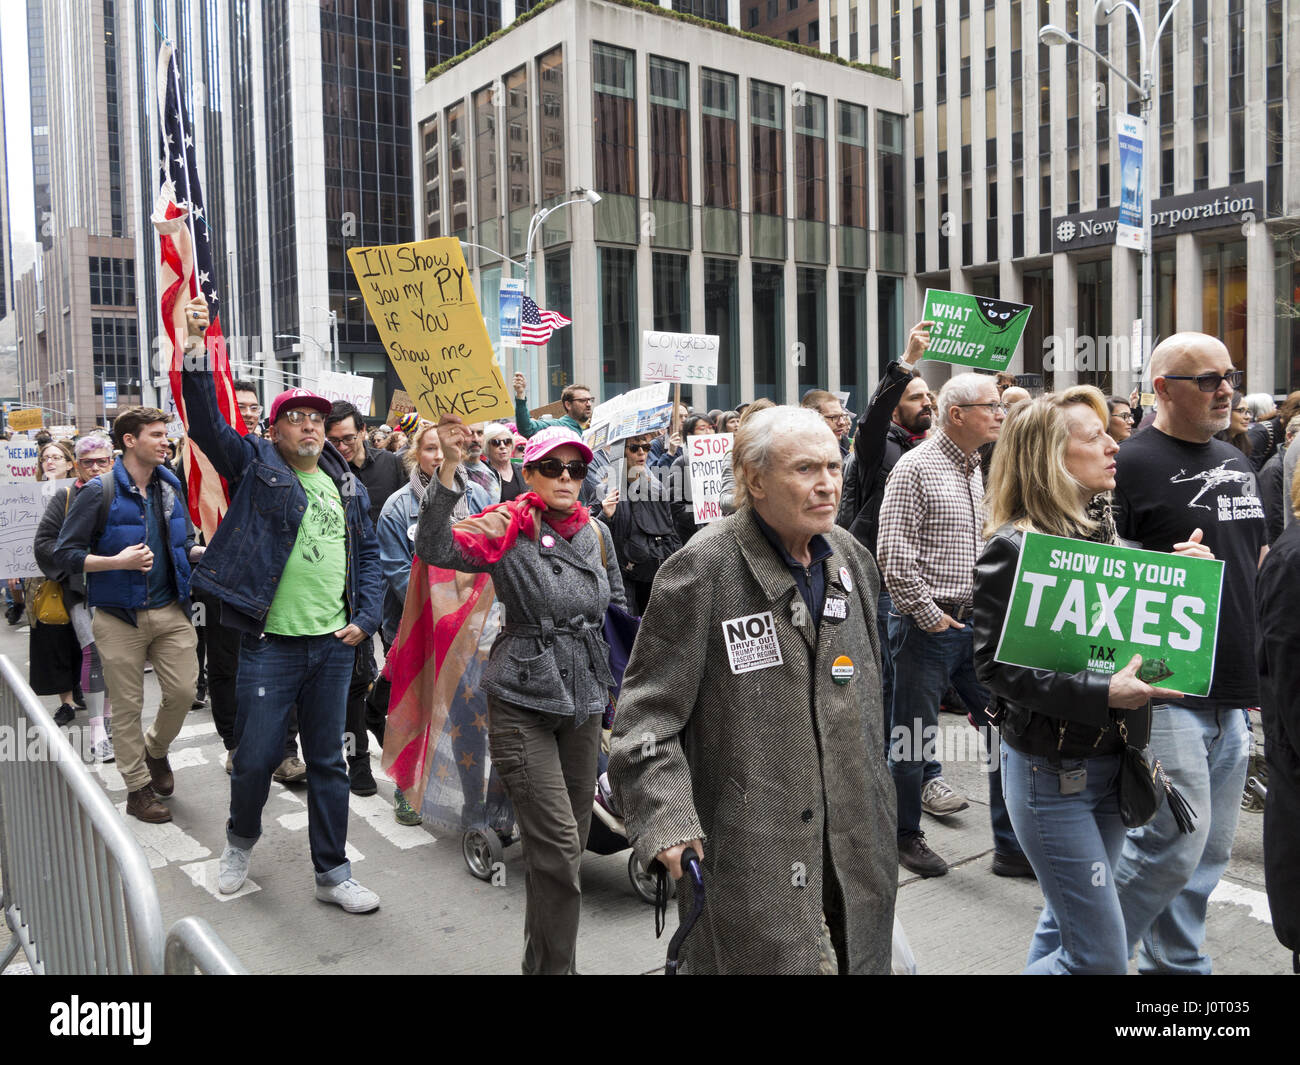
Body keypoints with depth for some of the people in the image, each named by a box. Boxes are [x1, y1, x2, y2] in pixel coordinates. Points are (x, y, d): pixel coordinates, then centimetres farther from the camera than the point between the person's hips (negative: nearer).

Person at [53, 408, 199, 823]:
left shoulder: (170, 485, 7)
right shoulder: (99, 491, -10)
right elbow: (65, 555, -10)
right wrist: (118, 561, -23)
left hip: (171, 612, 4)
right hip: (120, 617, -4)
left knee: (184, 691, 3)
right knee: (128, 706, 6)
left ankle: (155, 749, 33)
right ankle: (138, 788, 21)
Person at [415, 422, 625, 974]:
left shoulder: (596, 532, 6)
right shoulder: (508, 528, -9)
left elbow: (616, 607, 19)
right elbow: (436, 549, -27)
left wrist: (621, 680, 17)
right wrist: (448, 471, -34)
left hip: (584, 699, 6)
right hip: (523, 704, -6)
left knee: (573, 841, 15)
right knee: (557, 844, -9)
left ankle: (546, 956, 34)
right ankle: (552, 963, 11)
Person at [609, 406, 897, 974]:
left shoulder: (851, 558, 6)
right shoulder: (702, 570, -15)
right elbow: (645, 713, -14)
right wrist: (667, 821, -24)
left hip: (853, 838, 6)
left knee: (855, 955, 17)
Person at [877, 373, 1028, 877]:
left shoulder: (979, 470, 13)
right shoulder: (917, 467, -11)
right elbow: (893, 553, -17)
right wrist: (929, 616, -15)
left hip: (977, 623, 7)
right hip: (927, 626, -7)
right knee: (913, 736, 5)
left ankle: (1011, 845, 18)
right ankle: (905, 835, 24)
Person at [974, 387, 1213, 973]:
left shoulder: (1108, 530, 7)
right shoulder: (1014, 548, -17)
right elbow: (996, 666, -21)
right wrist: (1102, 694, -28)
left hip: (1112, 761, 8)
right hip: (1051, 771, -7)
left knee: (1066, 924, 22)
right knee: (1101, 958, -2)